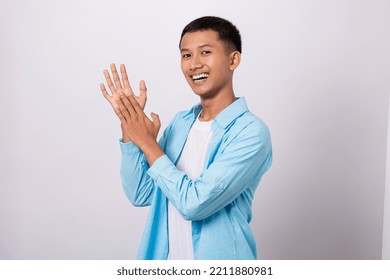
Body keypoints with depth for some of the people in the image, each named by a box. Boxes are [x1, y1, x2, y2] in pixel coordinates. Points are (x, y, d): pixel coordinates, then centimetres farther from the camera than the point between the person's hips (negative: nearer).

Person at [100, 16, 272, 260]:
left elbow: (193, 203, -24)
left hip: (216, 258, -5)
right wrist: (128, 124, -10)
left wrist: (148, 143, -17)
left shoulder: (251, 132, -19)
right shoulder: (180, 122, 0)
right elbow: (141, 195, -3)